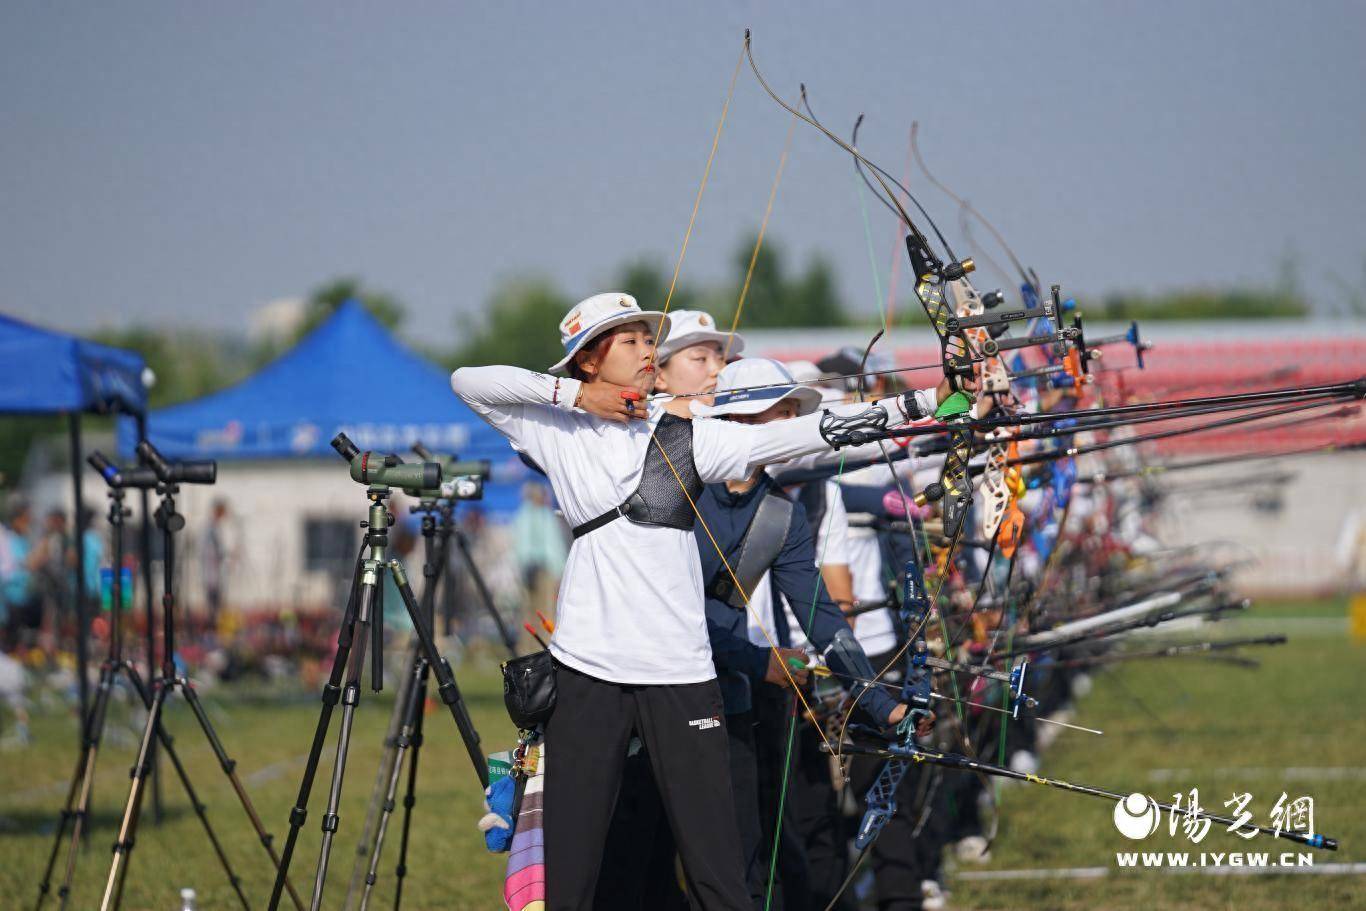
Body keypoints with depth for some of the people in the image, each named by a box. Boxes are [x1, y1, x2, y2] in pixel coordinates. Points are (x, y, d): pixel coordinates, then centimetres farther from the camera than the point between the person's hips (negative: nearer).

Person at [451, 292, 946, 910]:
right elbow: (468, 383, 4)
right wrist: (571, 393, -5)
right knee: (569, 861, 2)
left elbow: (780, 437, -5)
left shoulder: (686, 438, 5)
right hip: (587, 669, 0)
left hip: (679, 672, 0)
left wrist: (905, 407, -16)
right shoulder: (557, 432, 7)